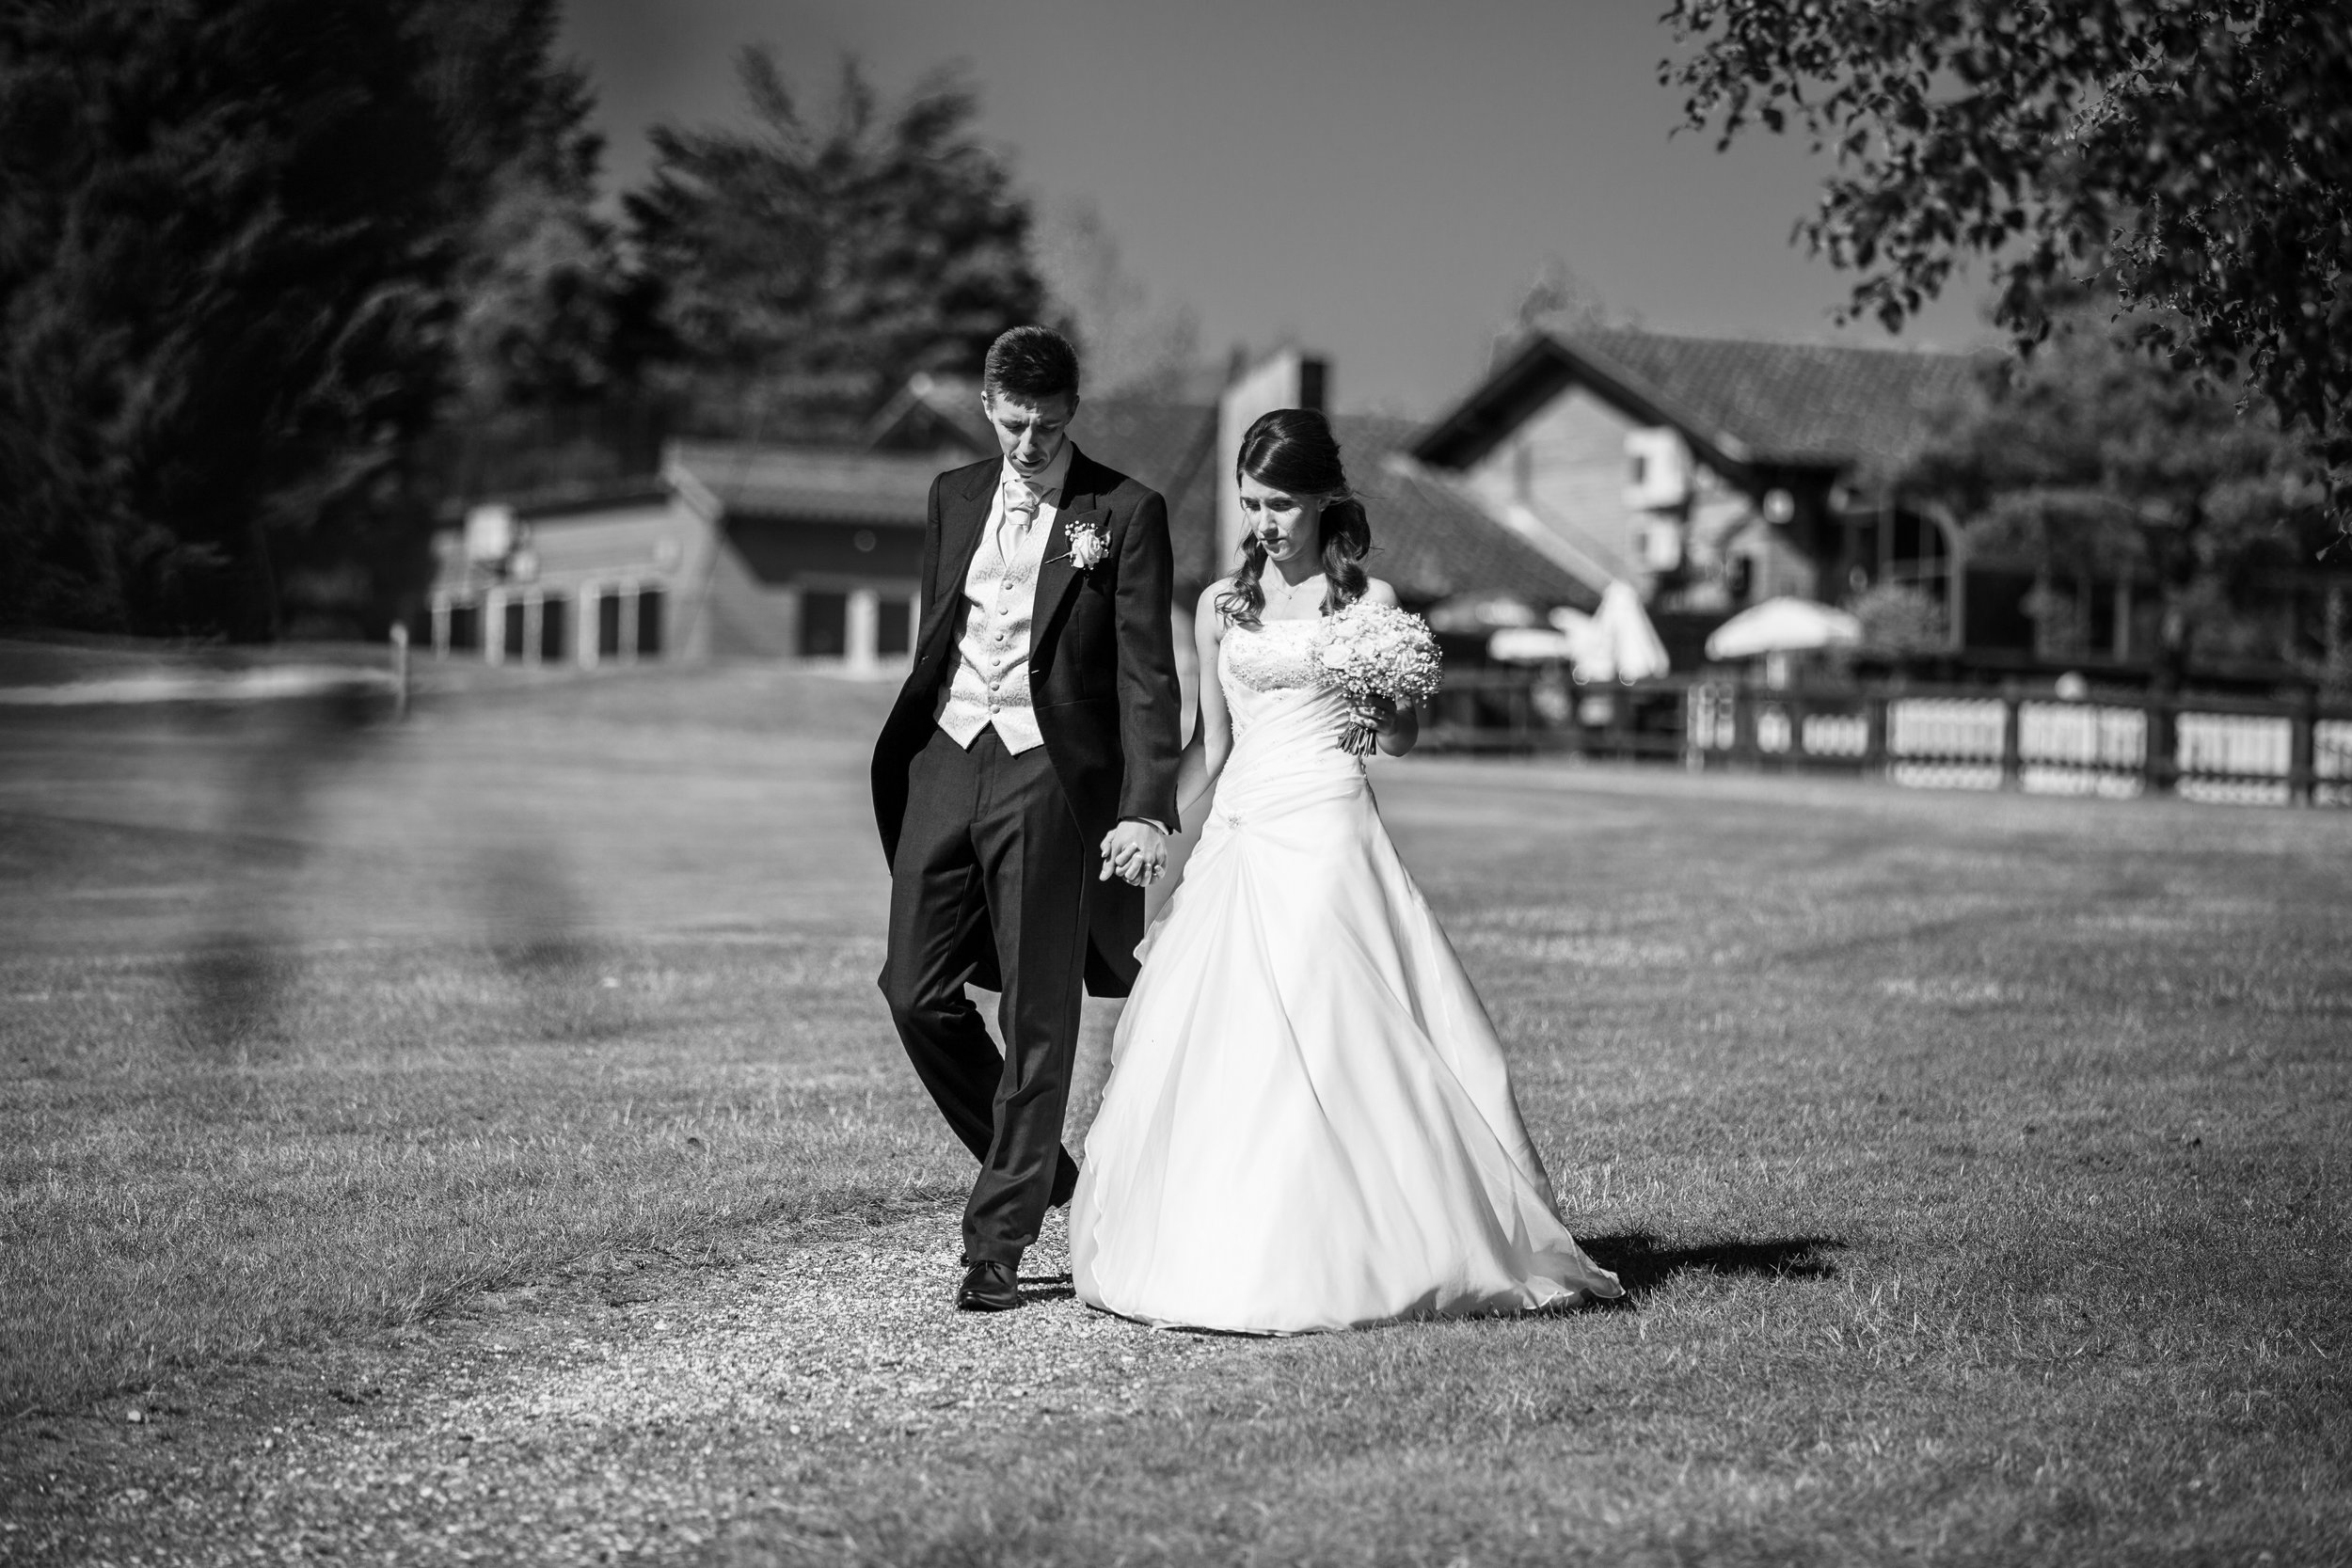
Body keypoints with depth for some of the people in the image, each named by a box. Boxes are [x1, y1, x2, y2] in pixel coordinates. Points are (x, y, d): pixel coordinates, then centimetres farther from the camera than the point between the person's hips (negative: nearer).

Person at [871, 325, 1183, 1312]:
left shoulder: (1125, 513, -6)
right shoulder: (954, 498, 10)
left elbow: (1147, 673, -10)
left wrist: (1148, 811, -18)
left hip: (1048, 777, -5)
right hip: (945, 760, 5)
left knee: (1035, 1017, -1)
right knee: (915, 991, 4)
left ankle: (999, 1242, 7)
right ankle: (1040, 1170, 24)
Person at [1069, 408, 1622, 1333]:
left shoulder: (1369, 601, 3)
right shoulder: (1222, 605, 12)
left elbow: (1404, 740, 7)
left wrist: (1376, 709, -14)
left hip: (1330, 832, -4)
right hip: (1239, 837, 4)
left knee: (1331, 1036, -11)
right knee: (1218, 1047, -2)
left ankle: (1354, 1254, -6)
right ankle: (1218, 1255, 6)